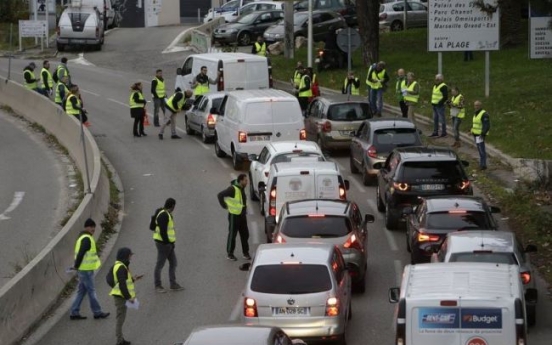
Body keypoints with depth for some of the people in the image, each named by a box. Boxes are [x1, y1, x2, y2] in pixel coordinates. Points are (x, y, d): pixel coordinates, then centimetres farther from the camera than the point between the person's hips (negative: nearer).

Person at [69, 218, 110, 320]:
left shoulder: (83, 237, 16)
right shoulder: (87, 239, -17)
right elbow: (81, 253, -23)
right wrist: (76, 266, -16)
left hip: (83, 269, 10)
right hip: (86, 270, -10)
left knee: (81, 291, 13)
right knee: (91, 291, 0)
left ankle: (75, 313, 14)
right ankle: (97, 312, 8)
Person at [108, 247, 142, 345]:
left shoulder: (119, 266, 13)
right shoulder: (121, 267, -20)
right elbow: (122, 284, -24)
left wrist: (133, 279, 13)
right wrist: (128, 297, -20)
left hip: (120, 296, 11)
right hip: (120, 296, -11)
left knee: (121, 317, 16)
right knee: (120, 317, -6)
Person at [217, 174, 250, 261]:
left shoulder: (242, 188, 7)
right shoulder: (233, 189, -21)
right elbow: (220, 195, -24)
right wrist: (224, 206, -16)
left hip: (242, 215, 8)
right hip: (234, 215, -8)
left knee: (245, 234, 11)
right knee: (232, 234, 2)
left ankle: (246, 253, 21)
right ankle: (229, 254, 12)